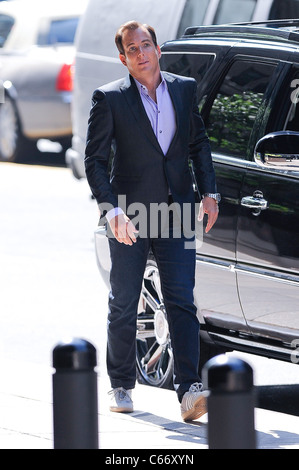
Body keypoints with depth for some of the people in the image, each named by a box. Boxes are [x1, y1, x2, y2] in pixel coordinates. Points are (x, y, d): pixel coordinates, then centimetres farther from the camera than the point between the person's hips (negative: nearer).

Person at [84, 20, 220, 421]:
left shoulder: (185, 89, 7)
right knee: (123, 305, 7)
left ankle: (189, 391, -15)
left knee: (182, 302, -7)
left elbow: (199, 144, 15)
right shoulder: (110, 99, -4)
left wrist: (209, 193, 4)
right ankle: (121, 387, 22)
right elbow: (95, 159, -6)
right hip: (130, 215, -2)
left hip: (176, 211, 2)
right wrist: (111, 210, -17)